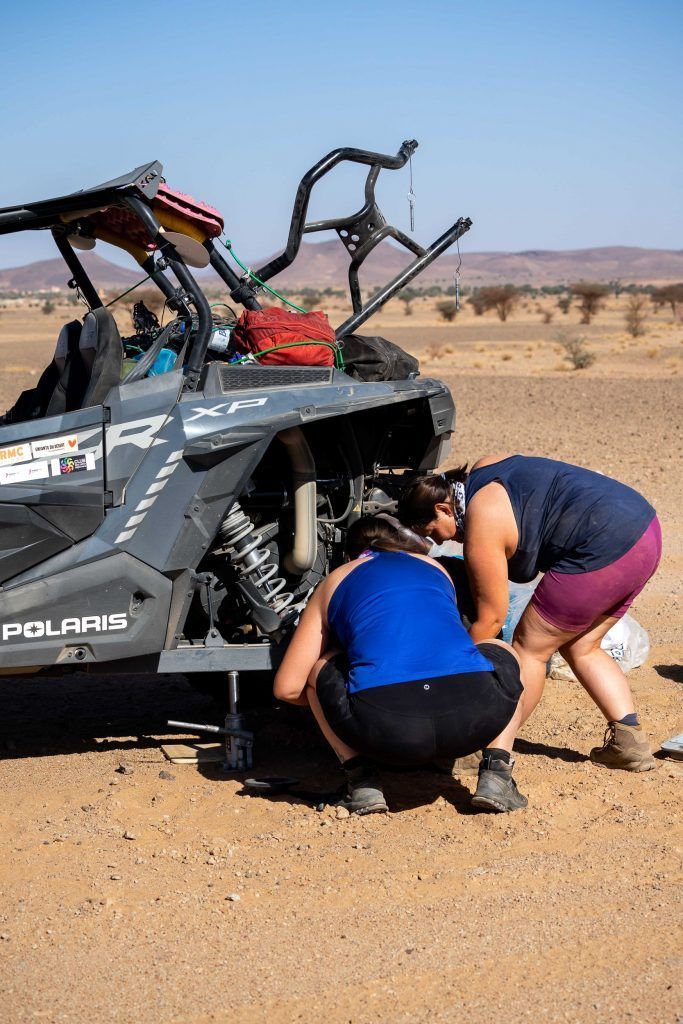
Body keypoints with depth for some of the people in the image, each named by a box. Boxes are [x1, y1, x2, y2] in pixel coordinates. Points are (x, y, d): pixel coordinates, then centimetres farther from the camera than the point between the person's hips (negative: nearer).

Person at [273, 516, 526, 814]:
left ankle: (362, 781, 14)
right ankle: (497, 770, 15)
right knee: (503, 654, 36)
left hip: (383, 729, -1)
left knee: (320, 668, 30)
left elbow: (287, 688, 23)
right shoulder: (435, 567, 32)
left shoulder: (335, 581, 26)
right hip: (472, 716, 1)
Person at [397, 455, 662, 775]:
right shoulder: (482, 469, 13)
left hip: (603, 551, -10)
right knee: (580, 648, 20)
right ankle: (629, 739, 12)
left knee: (530, 647, 1)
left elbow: (490, 619, -5)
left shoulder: (481, 529, -11)